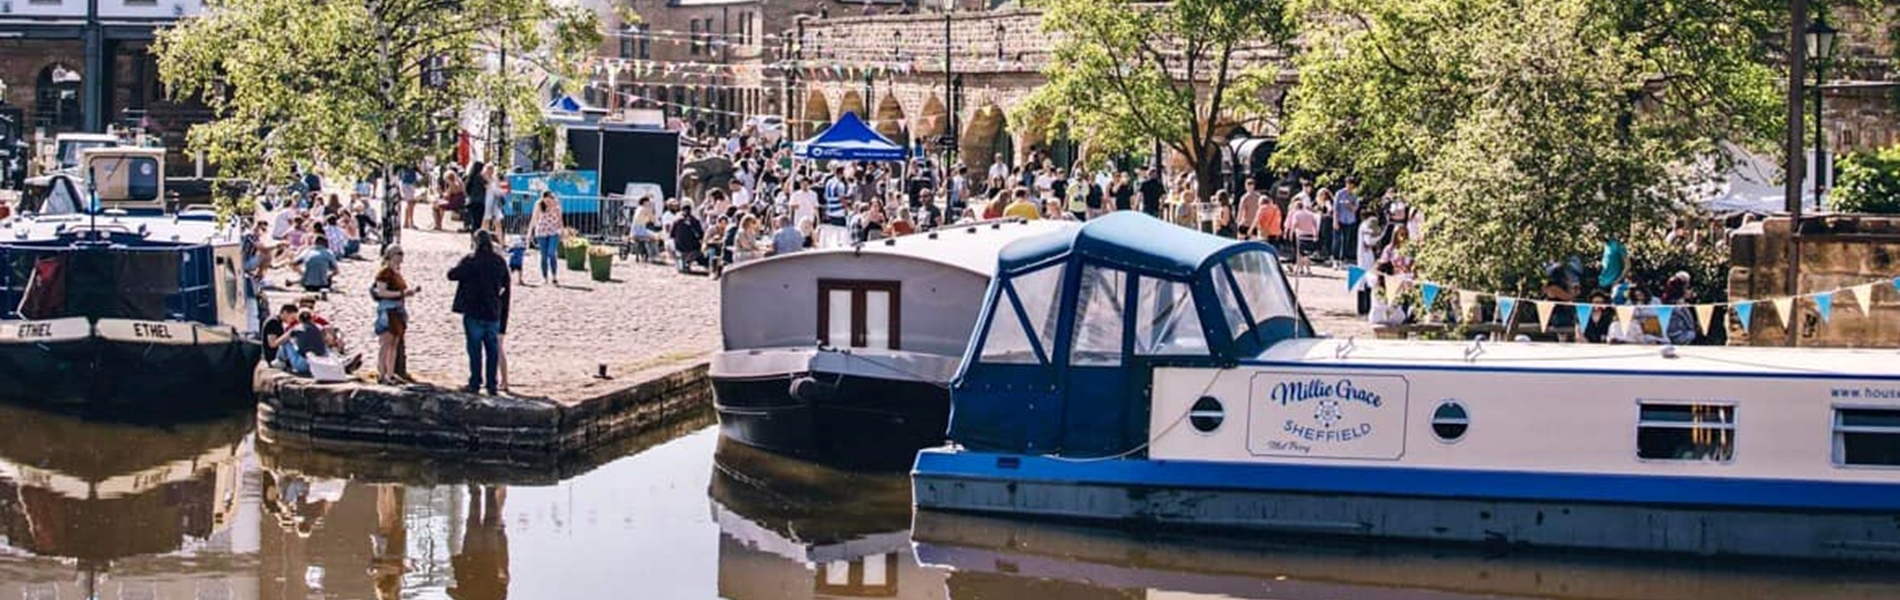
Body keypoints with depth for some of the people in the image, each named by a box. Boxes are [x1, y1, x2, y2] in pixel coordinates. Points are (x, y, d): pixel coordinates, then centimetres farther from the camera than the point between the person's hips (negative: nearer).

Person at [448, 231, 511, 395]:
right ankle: (492, 385, 9)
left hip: (474, 313, -4)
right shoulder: (500, 262, 3)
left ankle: (475, 383, 4)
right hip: (494, 313, 4)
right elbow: (505, 285, 12)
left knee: (475, 348, 2)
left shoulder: (470, 261, -12)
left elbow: (452, 275, -11)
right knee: (492, 349, 8)